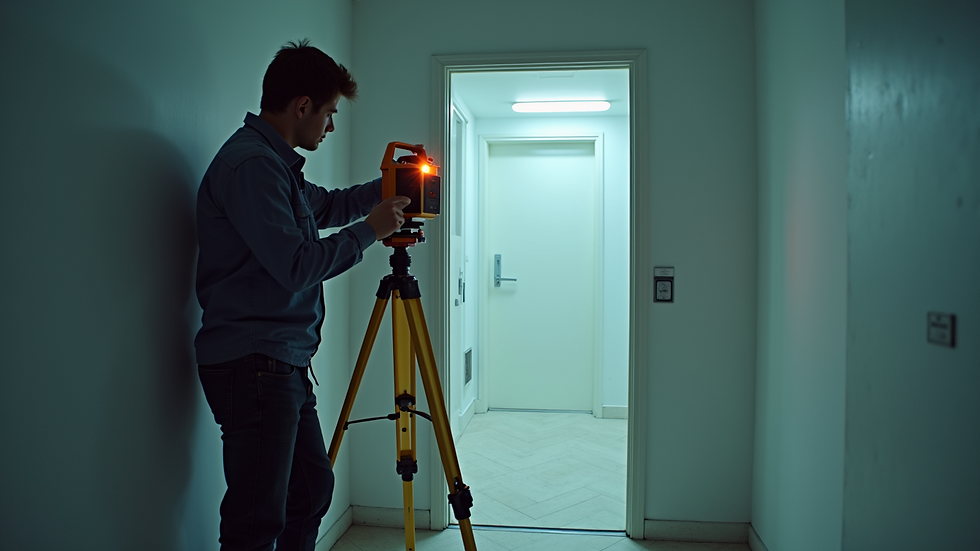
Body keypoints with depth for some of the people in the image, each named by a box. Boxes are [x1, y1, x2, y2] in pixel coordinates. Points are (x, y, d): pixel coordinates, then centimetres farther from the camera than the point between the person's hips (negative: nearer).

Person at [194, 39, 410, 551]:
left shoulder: (276, 163, 15)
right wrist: (370, 229, -9)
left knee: (313, 489, 18)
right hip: (253, 367, -10)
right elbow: (297, 265, -22)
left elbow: (325, 205, 32)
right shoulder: (250, 164, -16)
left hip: (284, 364, 10)